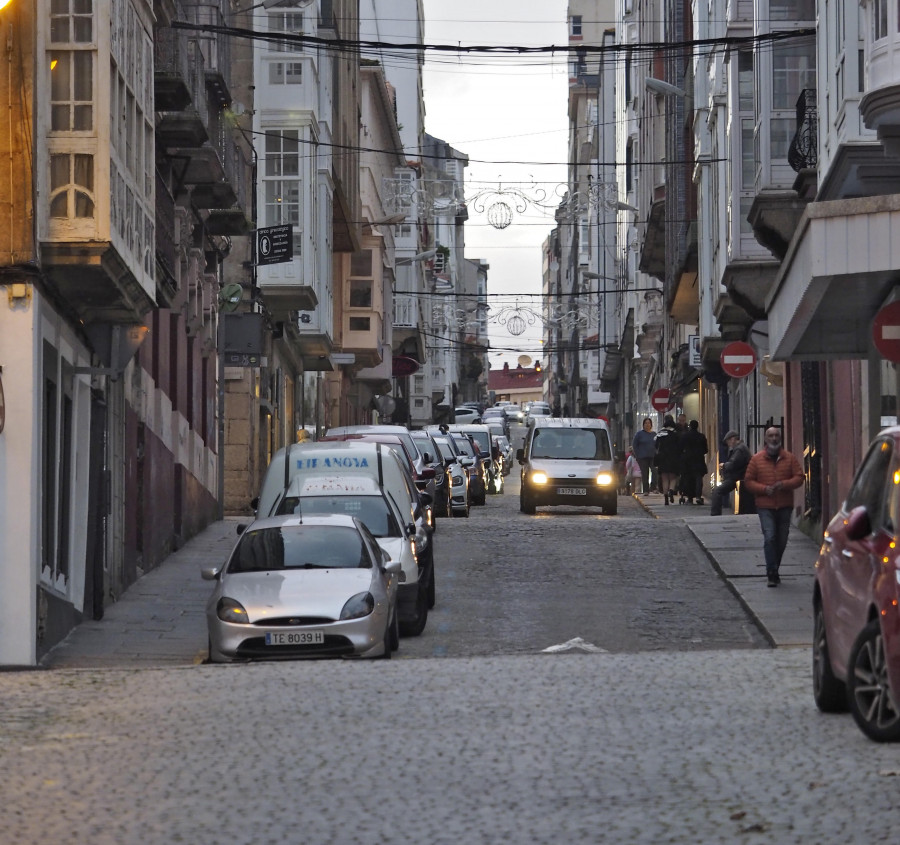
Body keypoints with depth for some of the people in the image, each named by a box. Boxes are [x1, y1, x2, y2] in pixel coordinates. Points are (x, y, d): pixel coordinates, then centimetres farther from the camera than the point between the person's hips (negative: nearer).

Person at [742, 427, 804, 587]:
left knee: (781, 541, 9)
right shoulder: (757, 459, 2)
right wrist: (764, 489, -13)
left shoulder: (789, 458, 5)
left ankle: (773, 571, 26)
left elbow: (799, 477, 2)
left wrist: (784, 484, -16)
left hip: (785, 506, 2)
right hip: (765, 506, -2)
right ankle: (772, 574, -15)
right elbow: (748, 481, 3)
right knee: (769, 538, -16)